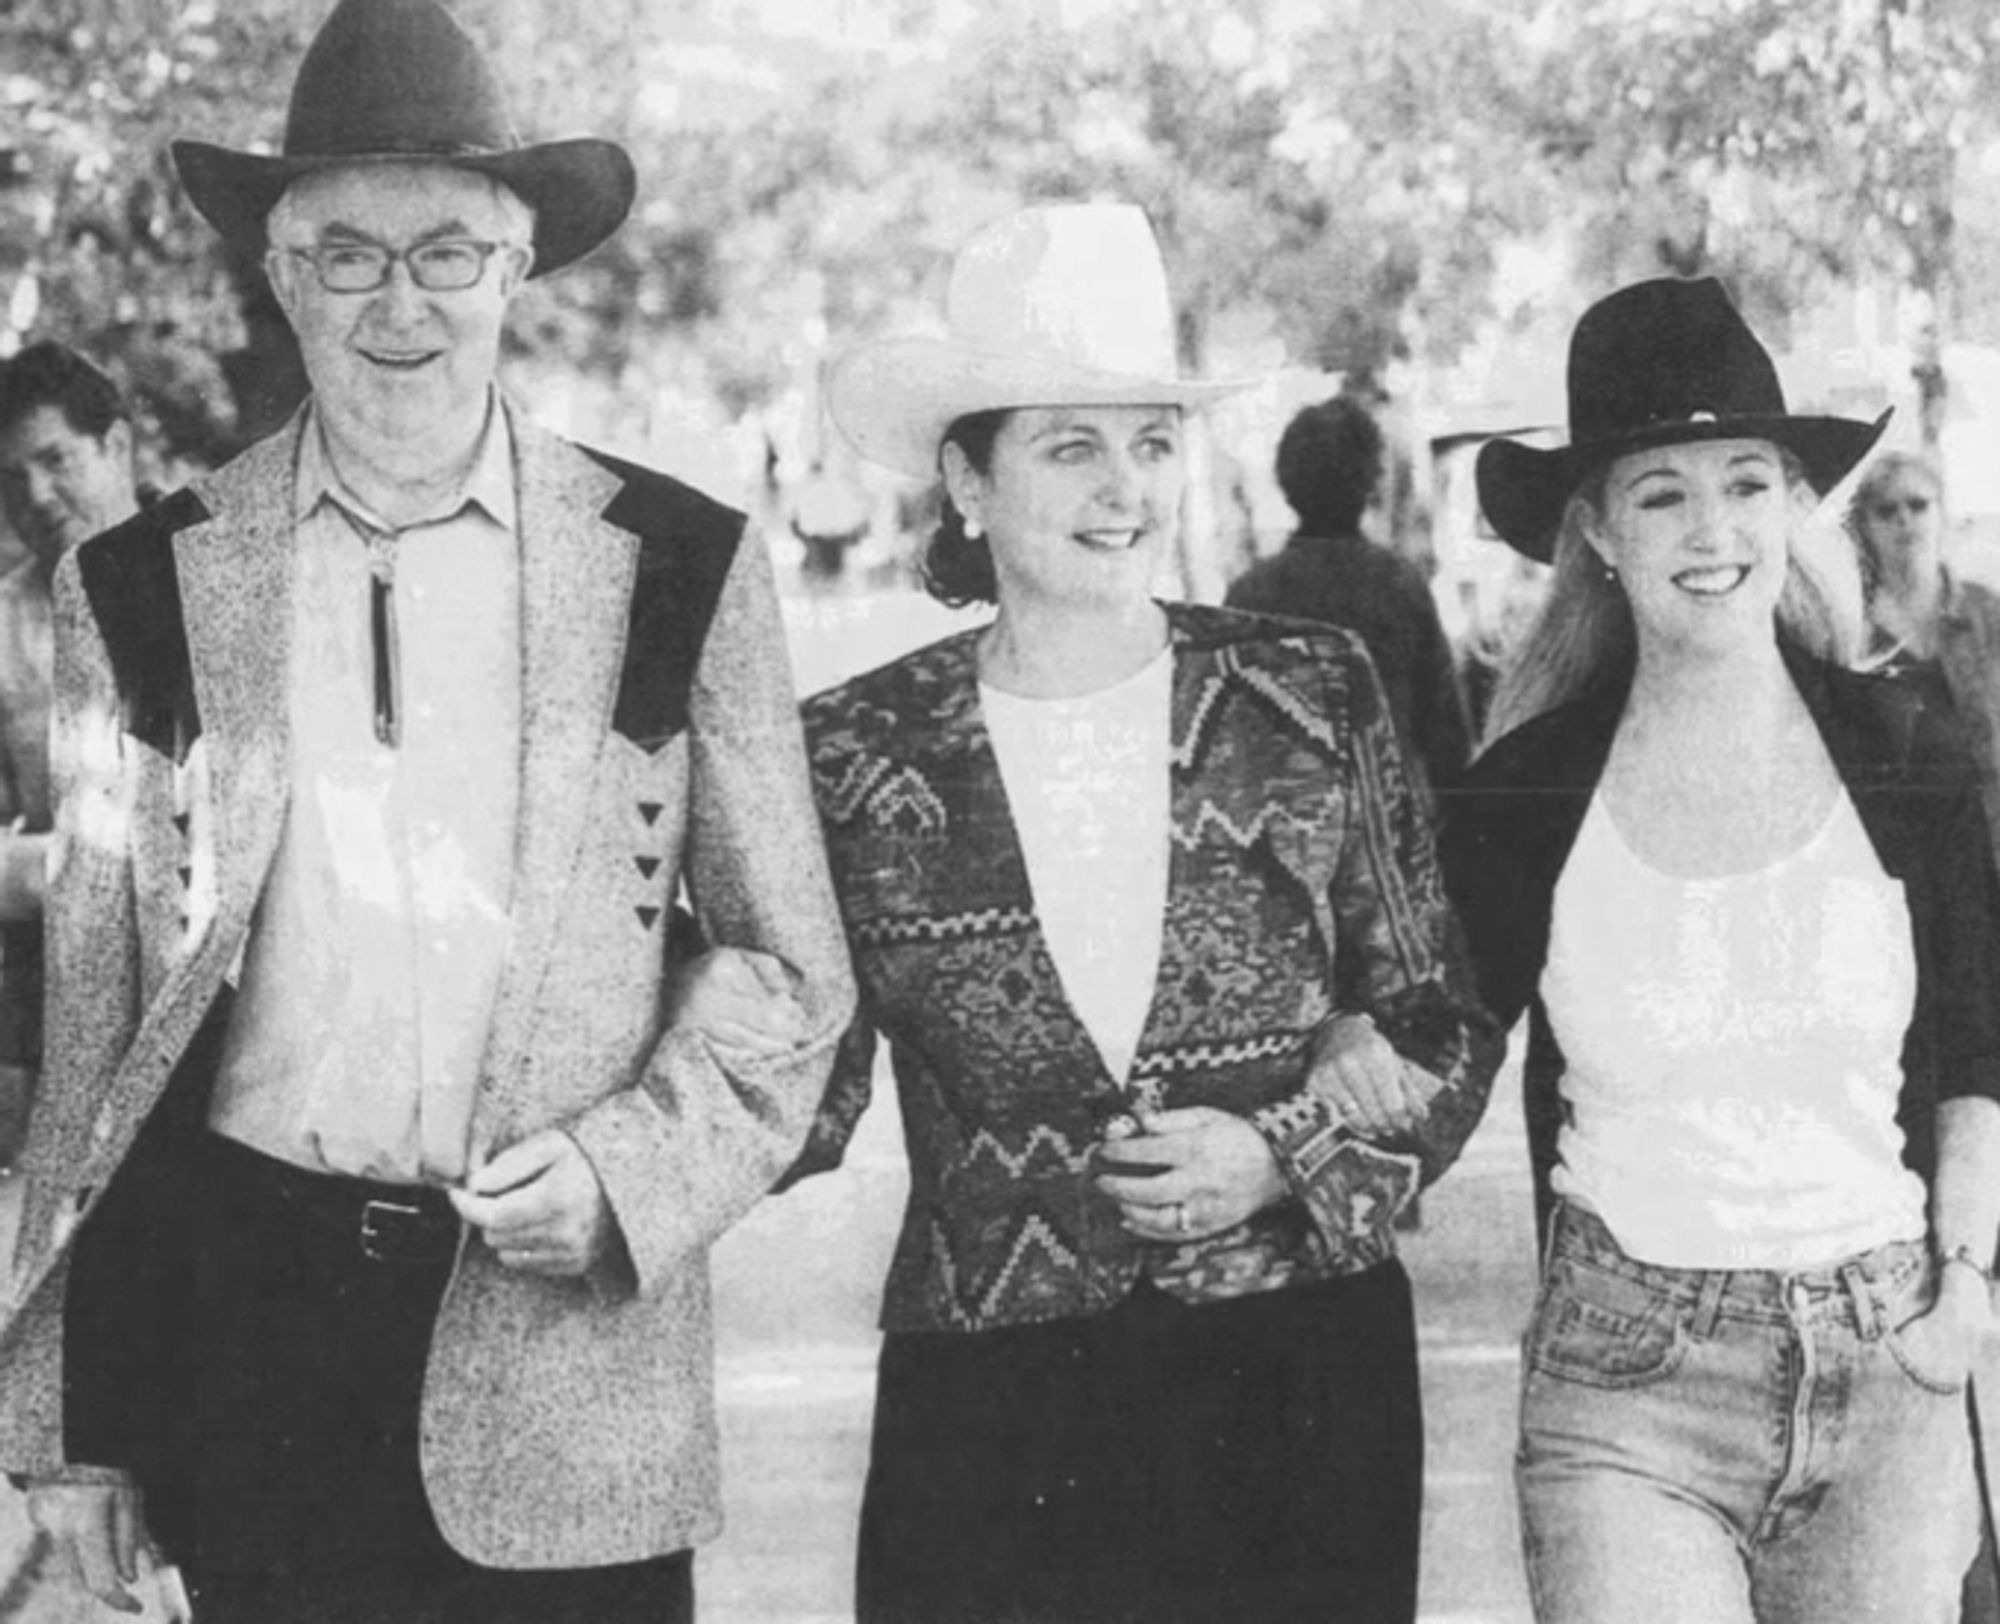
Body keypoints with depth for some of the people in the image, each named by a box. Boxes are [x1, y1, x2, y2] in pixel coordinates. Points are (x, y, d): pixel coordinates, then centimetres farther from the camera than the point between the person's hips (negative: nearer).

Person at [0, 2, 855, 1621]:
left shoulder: (677, 570, 1)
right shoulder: (147, 587, 3)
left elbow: (799, 983, 6)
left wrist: (624, 1171, -10)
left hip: (572, 1357, -1)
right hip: (247, 1326, 1)